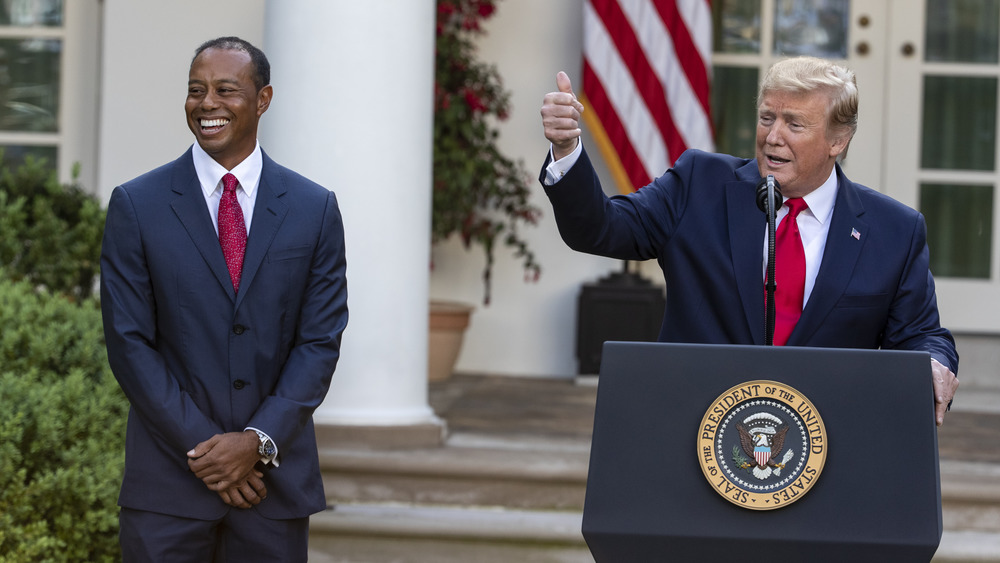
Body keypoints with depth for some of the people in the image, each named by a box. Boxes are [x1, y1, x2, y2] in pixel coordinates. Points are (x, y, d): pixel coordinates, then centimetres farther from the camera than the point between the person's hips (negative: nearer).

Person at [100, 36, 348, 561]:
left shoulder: (315, 209, 5)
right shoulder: (136, 205, 1)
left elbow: (320, 342, 2)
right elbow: (129, 343, -3)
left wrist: (258, 441, -11)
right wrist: (204, 449, -10)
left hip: (276, 477, 1)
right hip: (168, 481, -1)